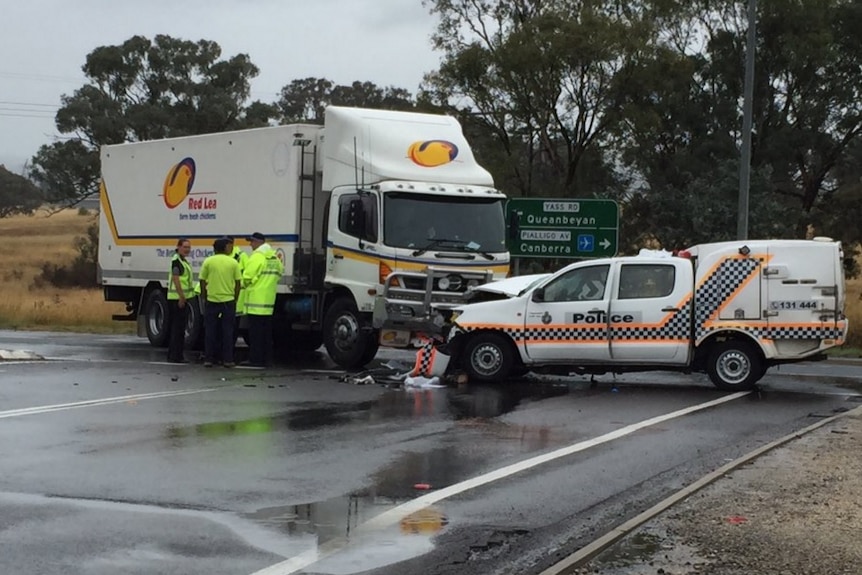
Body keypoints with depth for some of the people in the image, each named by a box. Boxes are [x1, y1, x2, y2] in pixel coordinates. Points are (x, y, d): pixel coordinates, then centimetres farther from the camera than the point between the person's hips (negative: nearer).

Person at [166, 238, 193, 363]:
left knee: (180, 327, 13)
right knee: (178, 327, -8)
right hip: (177, 298, -10)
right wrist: (181, 297, -23)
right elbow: (176, 279, -20)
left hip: (182, 298, 10)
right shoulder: (176, 260, -13)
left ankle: (173, 354, 19)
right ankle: (175, 355, -6)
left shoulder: (184, 261, 17)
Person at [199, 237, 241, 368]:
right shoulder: (233, 262, 0)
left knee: (210, 331, 7)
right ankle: (227, 360, 6)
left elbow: (202, 281, 2)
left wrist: (203, 297, 13)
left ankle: (208, 359, 8)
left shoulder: (208, 261, 0)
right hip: (228, 300, 0)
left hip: (212, 300, 0)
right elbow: (237, 283, 2)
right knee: (227, 331, 6)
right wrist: (235, 298, 13)